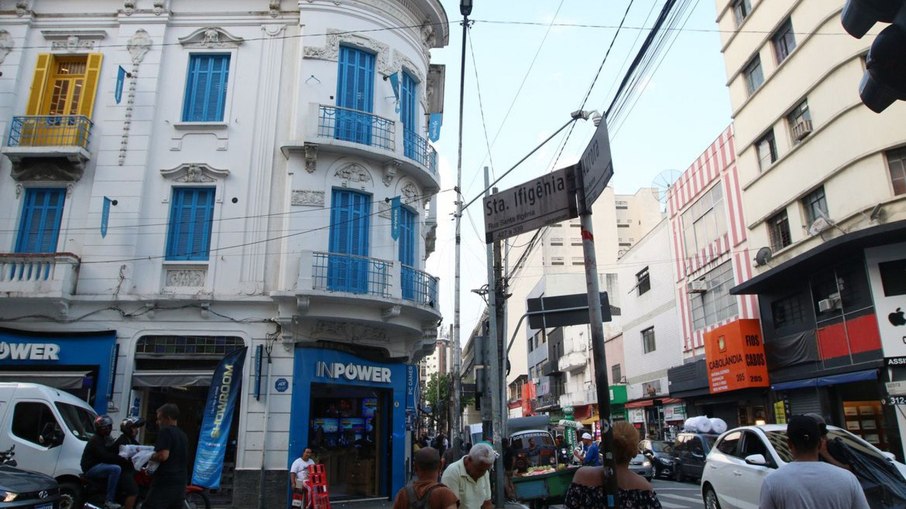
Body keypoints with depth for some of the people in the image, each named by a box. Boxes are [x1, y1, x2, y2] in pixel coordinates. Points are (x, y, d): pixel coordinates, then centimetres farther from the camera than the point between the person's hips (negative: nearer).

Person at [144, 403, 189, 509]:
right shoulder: (183, 435, 18)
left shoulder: (166, 431, -8)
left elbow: (163, 455, -20)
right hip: (180, 484, 8)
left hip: (165, 483, -8)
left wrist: (148, 456, -2)